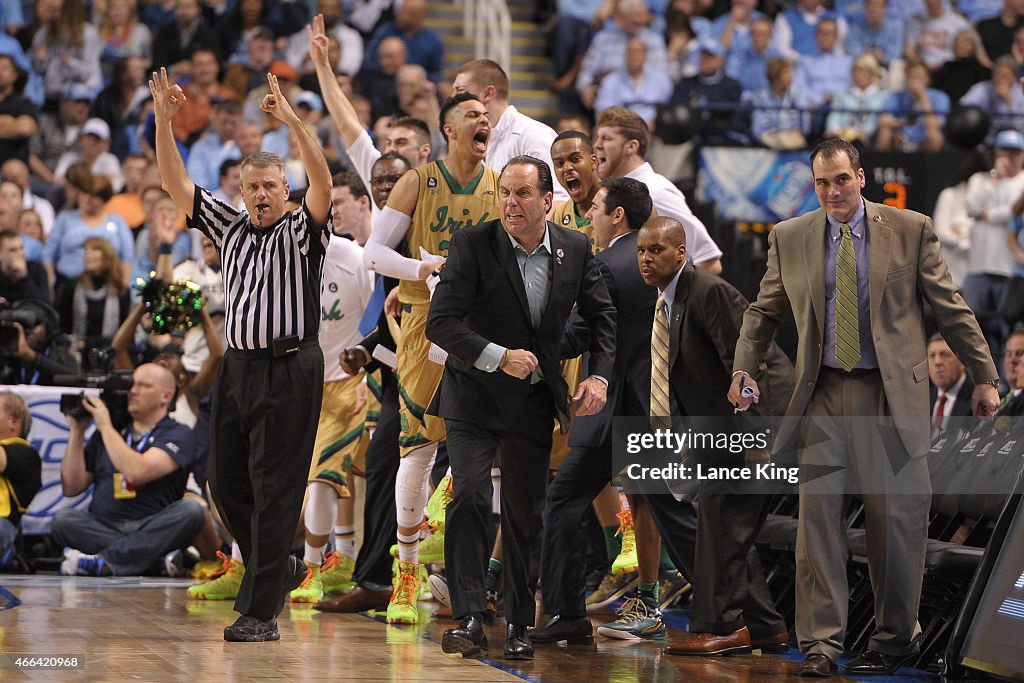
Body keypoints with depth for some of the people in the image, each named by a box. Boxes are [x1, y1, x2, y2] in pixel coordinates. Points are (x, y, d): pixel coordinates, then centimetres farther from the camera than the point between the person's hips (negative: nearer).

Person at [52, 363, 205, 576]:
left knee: (190, 510, -31)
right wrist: (77, 431, 7)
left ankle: (101, 562, -36)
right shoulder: (107, 433, 19)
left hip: (151, 531, -3)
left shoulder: (177, 435, 4)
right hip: (102, 529, 3)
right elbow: (72, 488, 13)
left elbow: (137, 473, -14)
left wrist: (106, 427, -6)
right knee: (63, 519, -25)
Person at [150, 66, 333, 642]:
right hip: (239, 365, 6)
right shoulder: (231, 229, 15)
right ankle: (281, 569, 30)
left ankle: (261, 611, -6)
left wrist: (293, 121, -27)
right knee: (227, 481, 9)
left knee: (274, 488, -7)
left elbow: (324, 184, -18)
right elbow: (178, 184, 11)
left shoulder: (301, 231, 1)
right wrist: (164, 121, -2)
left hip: (290, 367, -6)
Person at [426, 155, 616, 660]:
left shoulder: (575, 249, -2)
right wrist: (499, 357, -26)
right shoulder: (472, 245, -13)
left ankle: (518, 625, 20)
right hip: (475, 395, -3)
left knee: (525, 513, 7)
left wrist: (599, 375, -3)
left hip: (534, 400, 3)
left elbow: (602, 315, 11)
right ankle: (469, 618, -20)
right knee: (469, 496, -19)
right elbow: (440, 321, -17)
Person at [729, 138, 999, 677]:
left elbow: (951, 308, 4)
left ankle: (893, 640, 15)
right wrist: (743, 371, 1)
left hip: (893, 393, -2)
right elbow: (763, 313, 16)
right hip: (825, 395, 2)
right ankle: (821, 643, -2)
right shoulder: (789, 239, 7)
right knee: (817, 512, -7)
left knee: (896, 518, 1)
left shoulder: (910, 230, 1)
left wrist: (984, 378, 3)